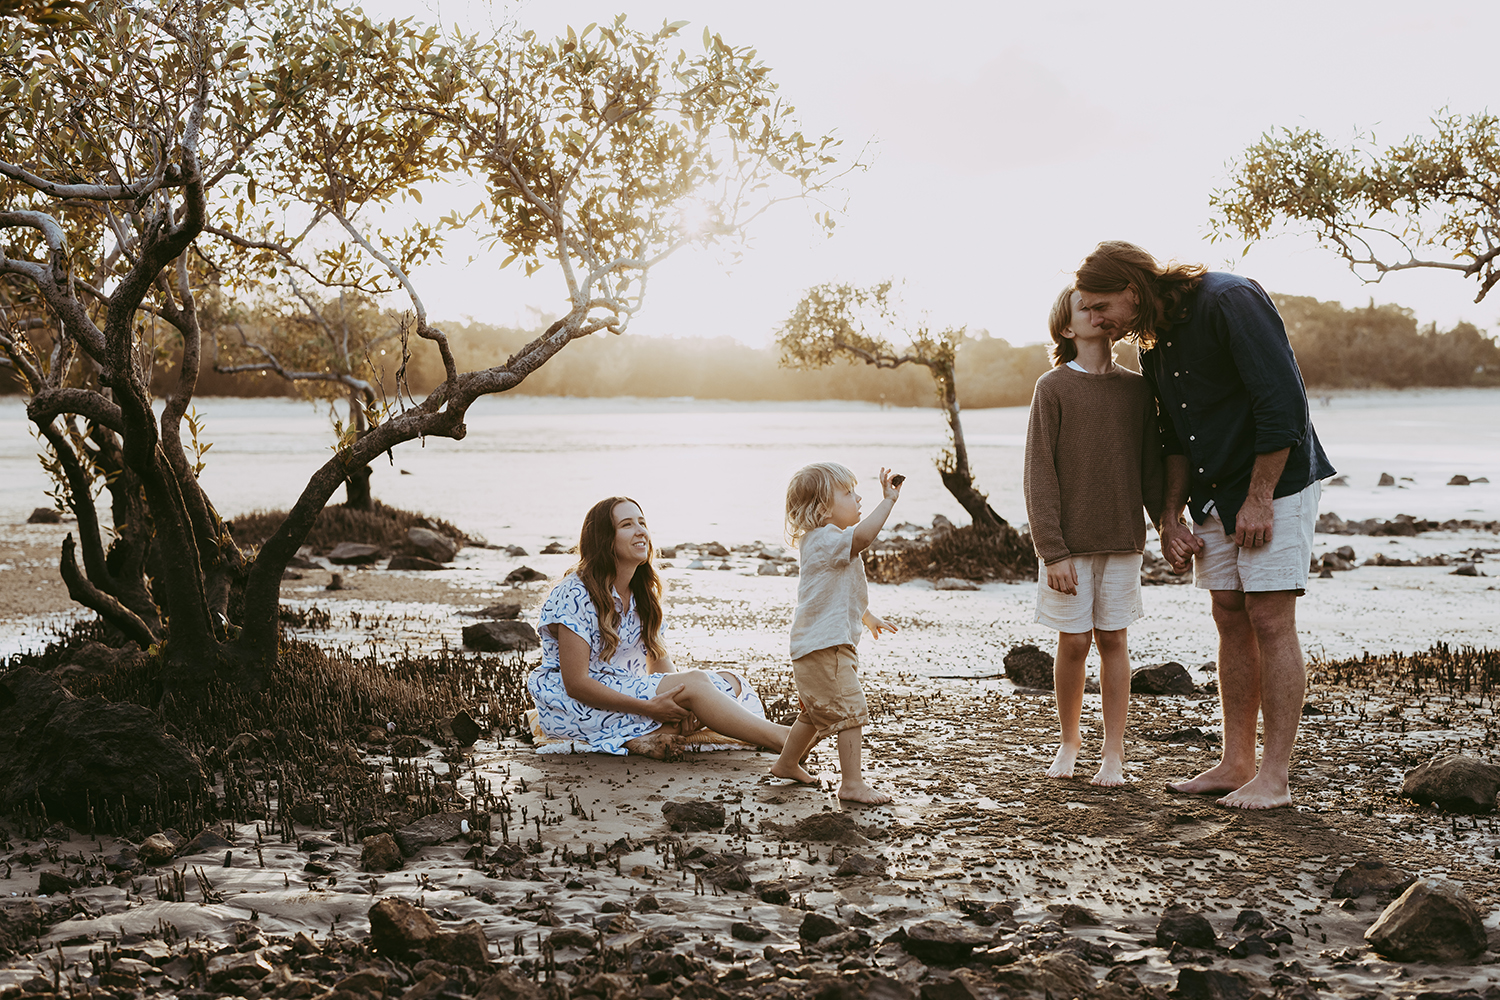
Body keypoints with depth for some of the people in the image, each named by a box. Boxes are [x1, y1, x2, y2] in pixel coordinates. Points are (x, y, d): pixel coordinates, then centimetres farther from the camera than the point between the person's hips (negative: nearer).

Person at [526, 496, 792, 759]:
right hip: (570, 707, -8)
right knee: (694, 682, -26)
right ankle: (784, 739, -25)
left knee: (730, 682, -13)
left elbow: (661, 666, 6)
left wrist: (681, 707, -17)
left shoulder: (644, 595, 10)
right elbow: (576, 684, -21)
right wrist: (649, 707, -26)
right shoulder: (574, 596, -16)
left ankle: (647, 737, -33)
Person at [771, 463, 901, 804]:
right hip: (825, 648, -11)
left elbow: (843, 594, 33)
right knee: (850, 712, -10)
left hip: (810, 649, 11)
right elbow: (862, 535, -38)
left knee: (816, 713, 26)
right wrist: (888, 499, -31)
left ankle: (787, 763, 40)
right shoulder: (825, 541, -17)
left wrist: (867, 617, 40)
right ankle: (852, 784, -10)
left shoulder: (816, 543, 18)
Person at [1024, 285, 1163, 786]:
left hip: (1122, 538, 2)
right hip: (1069, 541, -2)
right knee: (1073, 642, 3)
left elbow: (1151, 468, 10)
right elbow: (1039, 475, -6)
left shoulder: (1137, 389, 6)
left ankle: (1114, 753, 12)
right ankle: (1068, 740, 23)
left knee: (1112, 639, 5)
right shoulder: (1053, 387, -4)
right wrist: (1053, 551, -11)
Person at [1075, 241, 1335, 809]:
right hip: (1214, 497, 8)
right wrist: (1171, 516, 10)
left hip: (1276, 483, -8)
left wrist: (1258, 499, -19)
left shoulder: (1229, 302, -18)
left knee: (1270, 620, -8)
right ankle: (1236, 763, 13)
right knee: (1230, 620, 7)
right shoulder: (1153, 343, 8)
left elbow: (1283, 404, -21)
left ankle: (1275, 777, -5)